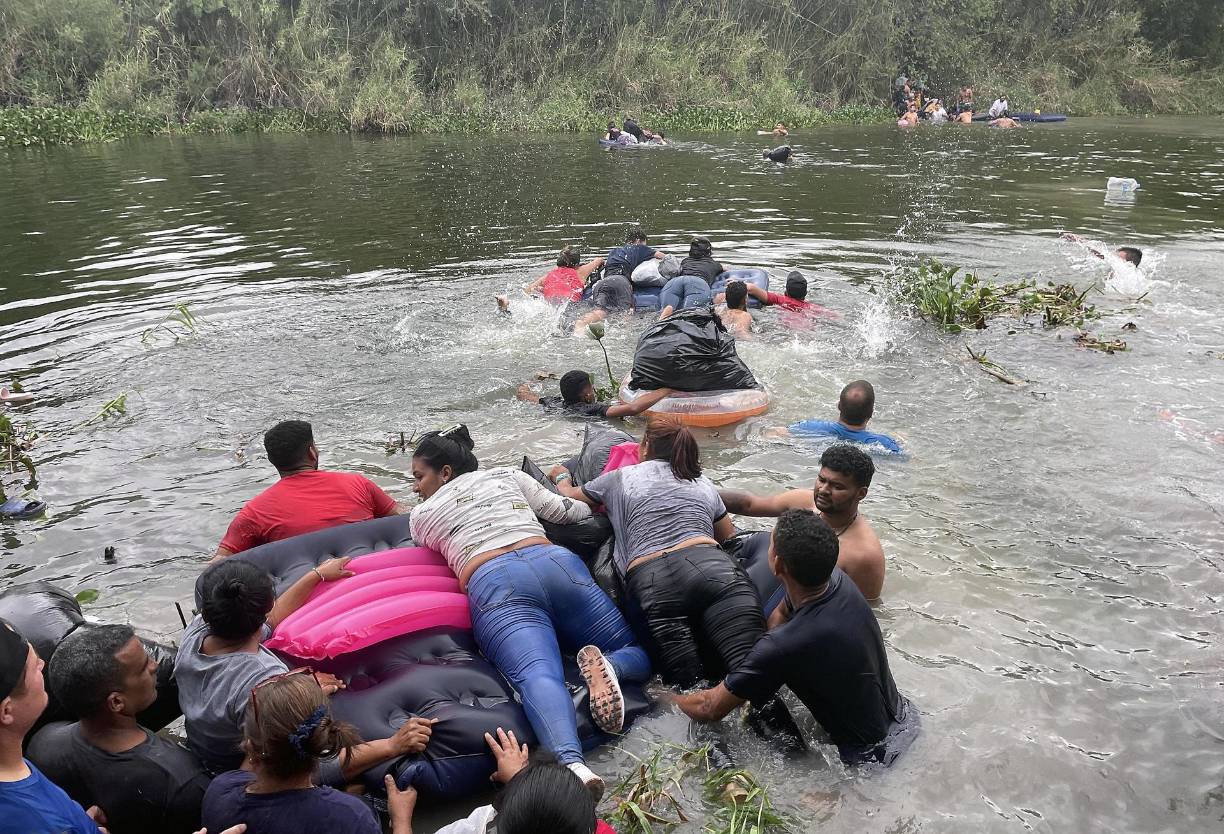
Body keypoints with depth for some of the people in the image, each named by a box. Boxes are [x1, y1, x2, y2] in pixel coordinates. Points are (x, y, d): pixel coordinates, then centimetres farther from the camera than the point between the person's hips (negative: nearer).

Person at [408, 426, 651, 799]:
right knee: (639, 655, 12)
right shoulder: (509, 475, 29)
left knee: (538, 677, -26)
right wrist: (593, 506, 54)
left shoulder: (422, 515, 25)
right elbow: (565, 511, 33)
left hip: (494, 586, -2)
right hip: (556, 563, 3)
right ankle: (606, 666, -25)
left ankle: (571, 764, -58)